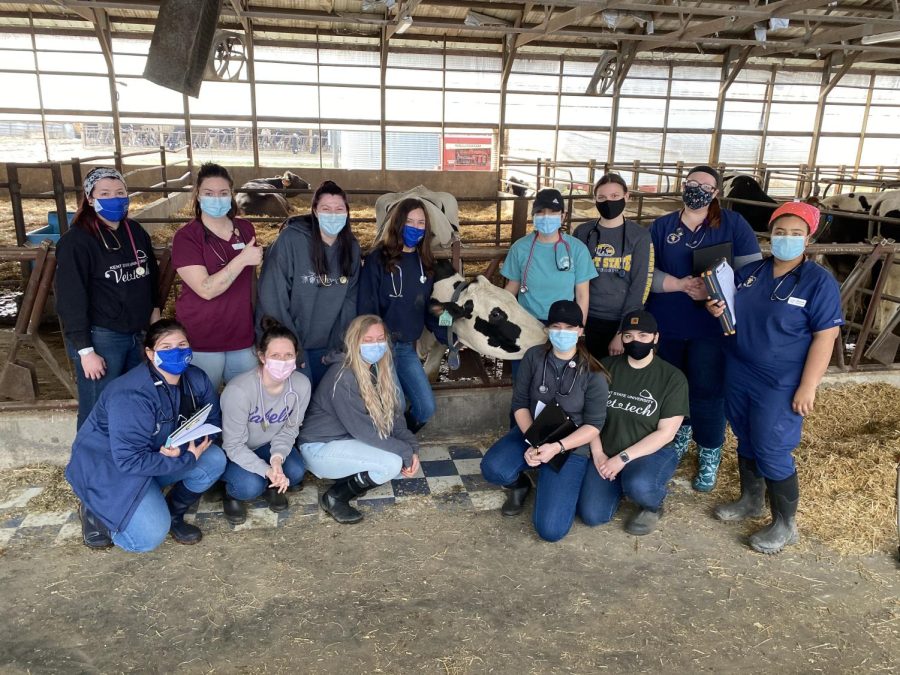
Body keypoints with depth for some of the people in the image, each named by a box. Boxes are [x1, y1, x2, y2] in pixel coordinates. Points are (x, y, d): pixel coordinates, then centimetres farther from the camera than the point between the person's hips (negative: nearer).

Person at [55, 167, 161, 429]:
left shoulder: (135, 231, 8)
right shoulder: (76, 241, -11)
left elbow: (152, 276, 20)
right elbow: (71, 300, -13)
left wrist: (154, 312, 12)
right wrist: (85, 350, -16)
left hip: (137, 335, 6)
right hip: (100, 338, -5)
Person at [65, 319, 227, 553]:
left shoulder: (196, 380, -11)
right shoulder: (131, 396, -31)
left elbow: (212, 421, -3)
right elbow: (131, 460, -32)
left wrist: (183, 446, -24)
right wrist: (189, 457, -28)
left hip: (157, 454, 7)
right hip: (110, 468, -6)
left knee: (215, 460, -17)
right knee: (150, 537, -21)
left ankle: (173, 514, 7)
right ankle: (95, 511, 9)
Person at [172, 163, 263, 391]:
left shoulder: (246, 229, 4)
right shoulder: (186, 237, -10)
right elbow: (206, 289, -21)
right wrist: (242, 259, -24)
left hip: (243, 338, 4)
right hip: (201, 343, -4)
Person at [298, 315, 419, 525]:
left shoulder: (378, 369, 0)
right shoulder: (342, 377, -26)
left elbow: (393, 414, -1)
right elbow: (362, 429, -26)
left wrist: (412, 447, -16)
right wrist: (405, 452, -22)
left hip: (348, 441, 8)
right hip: (320, 447, -8)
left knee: (406, 462, -6)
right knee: (393, 463, -24)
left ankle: (352, 478, 10)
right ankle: (335, 497, -5)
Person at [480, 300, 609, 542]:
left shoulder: (593, 374, -12)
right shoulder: (534, 356, -5)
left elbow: (593, 425, -9)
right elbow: (520, 403, -4)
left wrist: (557, 447, -23)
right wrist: (532, 442, -19)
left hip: (571, 446, -2)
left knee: (550, 530, -18)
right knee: (493, 469, -31)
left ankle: (562, 486, 17)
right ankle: (520, 484, 7)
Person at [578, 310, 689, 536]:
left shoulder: (673, 378, -9)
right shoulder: (606, 367, 0)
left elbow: (666, 433, -11)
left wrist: (623, 458, -17)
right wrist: (598, 453, -10)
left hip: (652, 452, -3)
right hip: (607, 454, 3)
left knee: (638, 486, -37)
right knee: (592, 516, -12)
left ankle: (653, 506, 1)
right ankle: (619, 484, 19)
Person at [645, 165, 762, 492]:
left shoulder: (733, 224, -1)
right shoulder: (661, 225, 4)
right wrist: (680, 285, -20)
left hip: (712, 327, -2)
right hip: (665, 326, 3)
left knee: (707, 393, -1)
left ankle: (709, 456, 18)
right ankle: (681, 434, 42)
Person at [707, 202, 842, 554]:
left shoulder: (820, 282, -11)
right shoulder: (750, 271, 5)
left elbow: (825, 337, -13)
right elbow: (731, 309, 18)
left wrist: (807, 387, -17)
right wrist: (717, 308, -7)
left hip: (780, 387, -5)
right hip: (737, 377, 6)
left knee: (772, 453, 0)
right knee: (746, 442, 18)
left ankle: (785, 525, 19)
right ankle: (751, 501, 39)